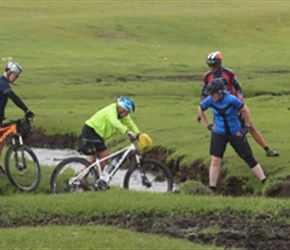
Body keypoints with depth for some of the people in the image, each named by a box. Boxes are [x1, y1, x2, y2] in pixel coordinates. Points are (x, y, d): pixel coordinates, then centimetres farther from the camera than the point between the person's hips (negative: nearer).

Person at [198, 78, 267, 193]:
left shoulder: (231, 99, -24)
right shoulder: (210, 100, -12)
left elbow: (246, 110, -11)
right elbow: (200, 109, 9)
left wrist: (246, 128, -7)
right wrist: (208, 125, 5)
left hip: (235, 133, -2)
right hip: (219, 134, 2)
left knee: (249, 158, 3)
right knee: (215, 161, -5)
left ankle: (265, 182, 13)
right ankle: (212, 188, 4)